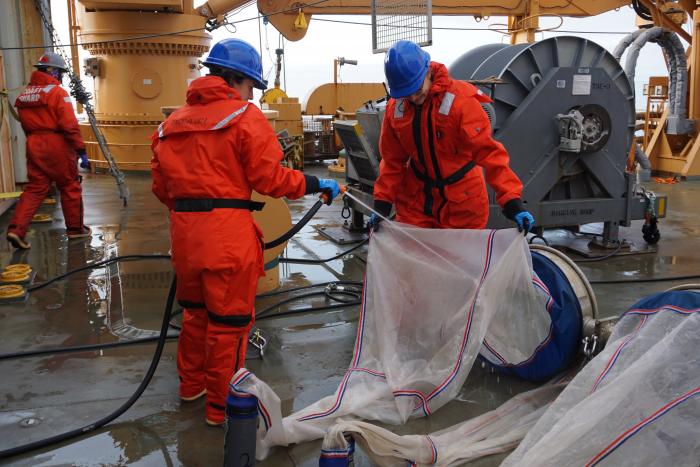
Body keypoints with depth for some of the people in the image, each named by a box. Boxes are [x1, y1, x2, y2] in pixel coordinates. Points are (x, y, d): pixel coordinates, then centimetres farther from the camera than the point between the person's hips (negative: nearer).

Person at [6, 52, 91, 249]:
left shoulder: (24, 95, 10)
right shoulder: (58, 92, -11)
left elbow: (26, 124, 12)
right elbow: (69, 125, -17)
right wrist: (81, 150, -13)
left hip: (33, 145, 6)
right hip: (57, 145, -6)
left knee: (35, 188, 9)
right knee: (70, 188, 9)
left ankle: (16, 228, -3)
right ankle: (75, 228, 19)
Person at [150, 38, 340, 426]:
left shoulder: (174, 121, 14)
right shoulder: (244, 116, -6)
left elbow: (161, 184, 12)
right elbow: (268, 177, -10)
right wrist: (315, 185, 2)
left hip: (185, 230, 7)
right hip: (227, 233, -7)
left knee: (195, 311, 24)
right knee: (229, 320, 6)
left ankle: (191, 383, 39)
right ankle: (221, 405, 17)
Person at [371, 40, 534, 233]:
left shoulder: (460, 100, -19)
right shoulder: (395, 108, -4)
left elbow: (488, 152, -23)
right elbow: (393, 160, 5)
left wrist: (513, 204, -29)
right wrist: (382, 204, -1)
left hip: (462, 205, -4)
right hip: (415, 202, 4)